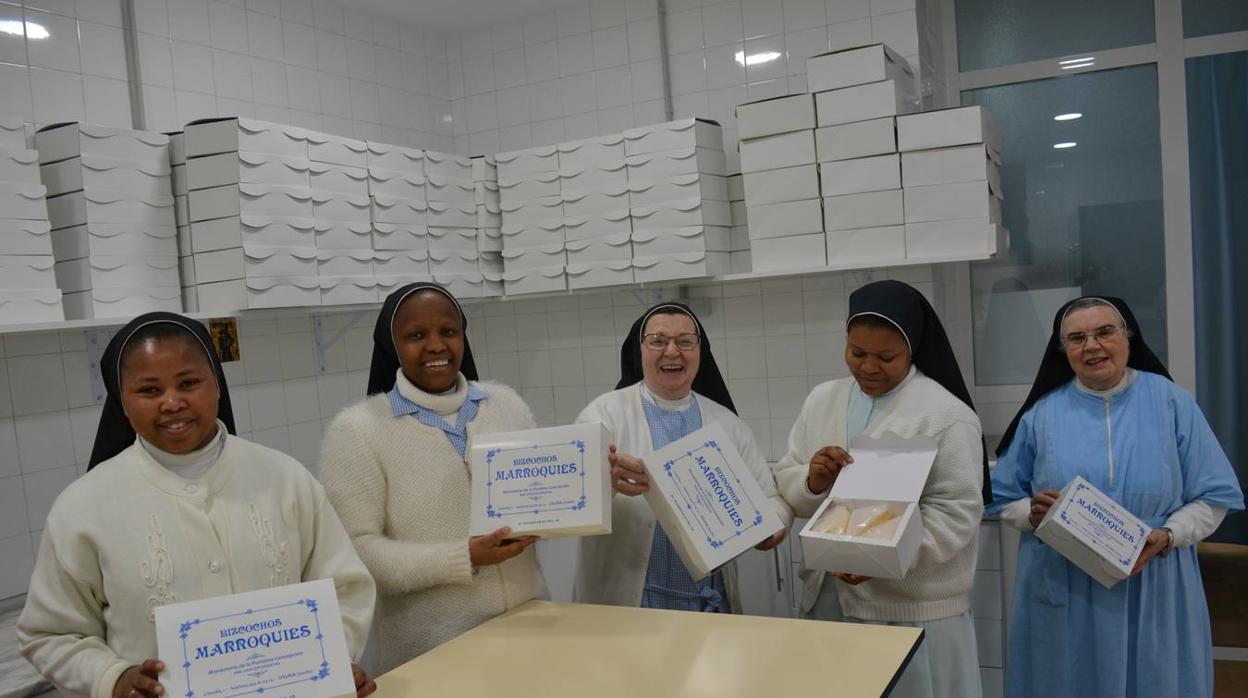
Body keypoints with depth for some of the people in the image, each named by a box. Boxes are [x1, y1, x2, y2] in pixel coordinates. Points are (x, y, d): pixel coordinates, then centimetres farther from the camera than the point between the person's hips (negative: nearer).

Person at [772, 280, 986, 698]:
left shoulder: (947, 415, -8)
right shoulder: (821, 400, 7)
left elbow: (956, 512, -11)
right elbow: (785, 481, 8)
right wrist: (811, 481, -15)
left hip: (912, 607, -4)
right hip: (828, 596, 4)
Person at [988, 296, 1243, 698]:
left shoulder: (1171, 402, 0)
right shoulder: (1043, 411, 1)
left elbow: (1214, 496, 2)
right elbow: (1003, 498, 6)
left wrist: (1166, 537, -15)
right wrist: (1032, 513, -15)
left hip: (1153, 592, 0)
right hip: (1061, 593, 1)